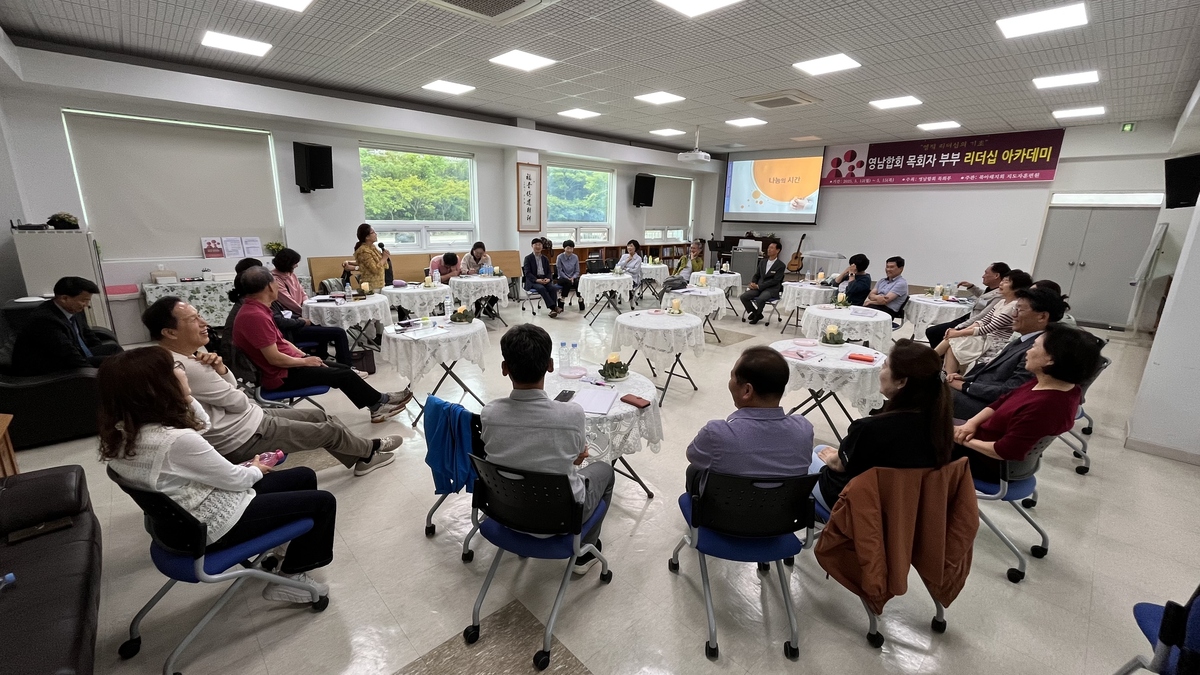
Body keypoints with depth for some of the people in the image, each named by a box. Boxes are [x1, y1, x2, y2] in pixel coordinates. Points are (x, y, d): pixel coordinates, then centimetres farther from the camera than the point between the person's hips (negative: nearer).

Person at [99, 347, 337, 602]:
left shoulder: (125, 430, -5)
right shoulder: (177, 440, -33)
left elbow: (203, 425, 11)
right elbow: (235, 479, -20)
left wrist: (186, 399, -6)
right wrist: (256, 470, 2)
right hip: (218, 524, -9)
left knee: (304, 476, 16)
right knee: (323, 502, -2)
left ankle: (282, 550, 30)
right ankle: (290, 577, 14)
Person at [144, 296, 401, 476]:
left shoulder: (189, 355, 2)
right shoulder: (186, 369, -29)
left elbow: (232, 388, 6)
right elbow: (237, 401, -19)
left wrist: (220, 369, -14)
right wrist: (219, 370, 0)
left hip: (248, 417, 10)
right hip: (242, 439, -10)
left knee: (319, 415, 16)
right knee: (330, 430, 2)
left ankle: (361, 458, 30)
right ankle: (371, 450, 30)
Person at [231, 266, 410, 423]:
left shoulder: (256, 310, 6)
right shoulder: (255, 316, -26)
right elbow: (275, 358, -27)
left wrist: (305, 356, 5)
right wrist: (305, 361, -13)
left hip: (287, 364, 10)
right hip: (281, 375, -10)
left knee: (343, 368, 7)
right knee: (342, 374, -7)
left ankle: (376, 403, 11)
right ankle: (379, 402, 10)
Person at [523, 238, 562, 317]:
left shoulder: (545, 258, 18)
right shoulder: (528, 258, 5)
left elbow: (549, 272, 15)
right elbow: (527, 273, -6)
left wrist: (548, 278, -9)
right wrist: (537, 280, -22)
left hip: (544, 280, 4)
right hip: (533, 281, -4)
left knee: (553, 287, -27)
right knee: (541, 288, -34)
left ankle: (553, 309, -29)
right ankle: (554, 307, -37)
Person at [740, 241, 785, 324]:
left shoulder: (781, 265, -4)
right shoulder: (762, 261, 15)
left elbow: (775, 281, -12)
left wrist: (759, 286, -18)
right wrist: (753, 283, -5)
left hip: (771, 289, -6)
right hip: (758, 287, 6)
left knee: (760, 299, -36)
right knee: (744, 296, -18)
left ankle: (756, 315, -5)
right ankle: (756, 314, 1)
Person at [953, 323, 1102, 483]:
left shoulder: (1045, 406, -33)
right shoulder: (1044, 383, -3)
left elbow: (1005, 451, -31)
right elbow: (1001, 403, 8)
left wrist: (965, 440, -18)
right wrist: (972, 423, -6)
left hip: (992, 465, -9)